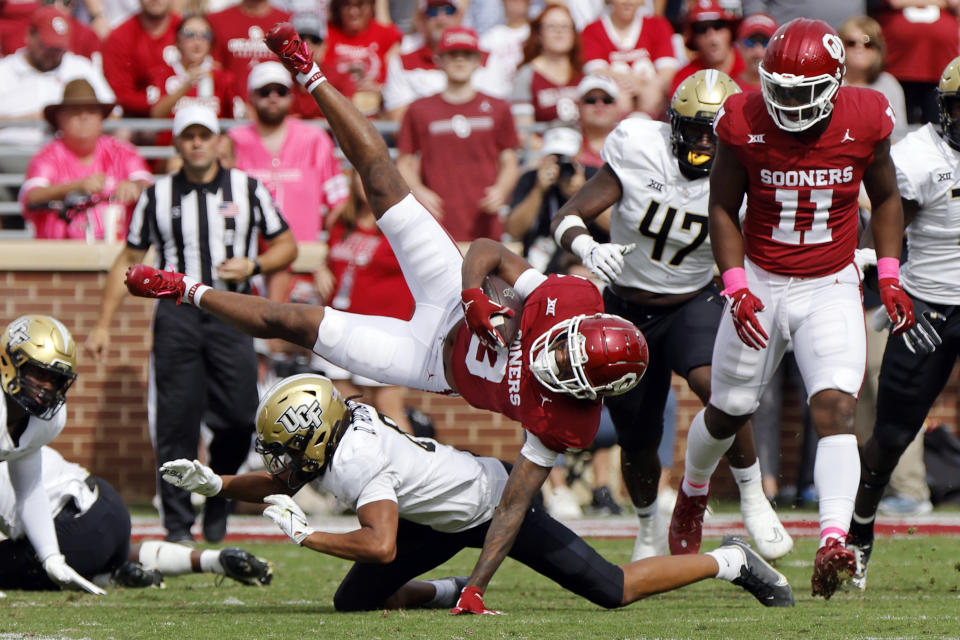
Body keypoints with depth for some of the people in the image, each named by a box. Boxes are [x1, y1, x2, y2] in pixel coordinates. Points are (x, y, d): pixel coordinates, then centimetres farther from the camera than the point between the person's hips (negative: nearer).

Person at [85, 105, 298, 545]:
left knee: (238, 417, -8)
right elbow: (128, 261, 14)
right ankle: (177, 522, 1)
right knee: (176, 421, -5)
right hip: (176, 313, 0)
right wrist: (103, 324, 10)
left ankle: (218, 506, 16)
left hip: (231, 314, 0)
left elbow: (286, 246, 14)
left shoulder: (248, 190, 8)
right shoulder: (157, 197, 9)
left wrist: (253, 265, -7)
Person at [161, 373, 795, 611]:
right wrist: (217, 483, -6)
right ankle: (458, 594, 20)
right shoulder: (328, 437, -6)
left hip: (498, 504, -9)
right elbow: (277, 487, 9)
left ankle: (731, 562, 11)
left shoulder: (356, 462, -33)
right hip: (449, 519, 9)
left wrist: (306, 535, -33)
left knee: (613, 590, -6)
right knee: (354, 601, 3)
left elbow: (382, 546, -41)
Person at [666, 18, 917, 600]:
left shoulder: (865, 121, -11)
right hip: (761, 284, 0)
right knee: (728, 412, 14)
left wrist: (889, 276, -1)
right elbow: (724, 208, -2)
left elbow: (886, 198, 7)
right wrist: (737, 288, -13)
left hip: (832, 287, 0)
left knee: (836, 408, -20)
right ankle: (693, 492, 47)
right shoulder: (744, 123, -14)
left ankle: (834, 546, -30)